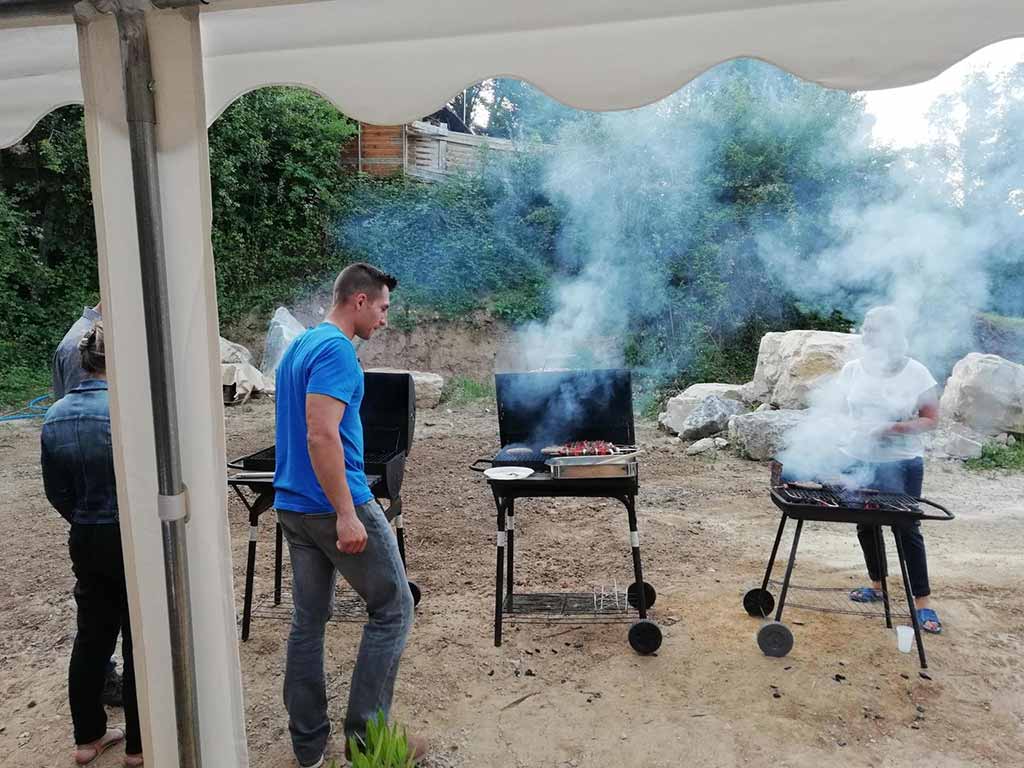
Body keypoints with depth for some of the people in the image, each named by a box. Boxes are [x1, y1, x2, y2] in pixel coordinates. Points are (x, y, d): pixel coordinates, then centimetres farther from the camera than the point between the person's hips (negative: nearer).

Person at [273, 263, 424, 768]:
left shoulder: (298, 346, 15)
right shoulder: (336, 350, -16)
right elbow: (322, 435, -26)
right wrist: (347, 514, -25)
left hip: (292, 506, 9)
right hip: (335, 505, -9)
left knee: (308, 621, 14)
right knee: (393, 609, 5)